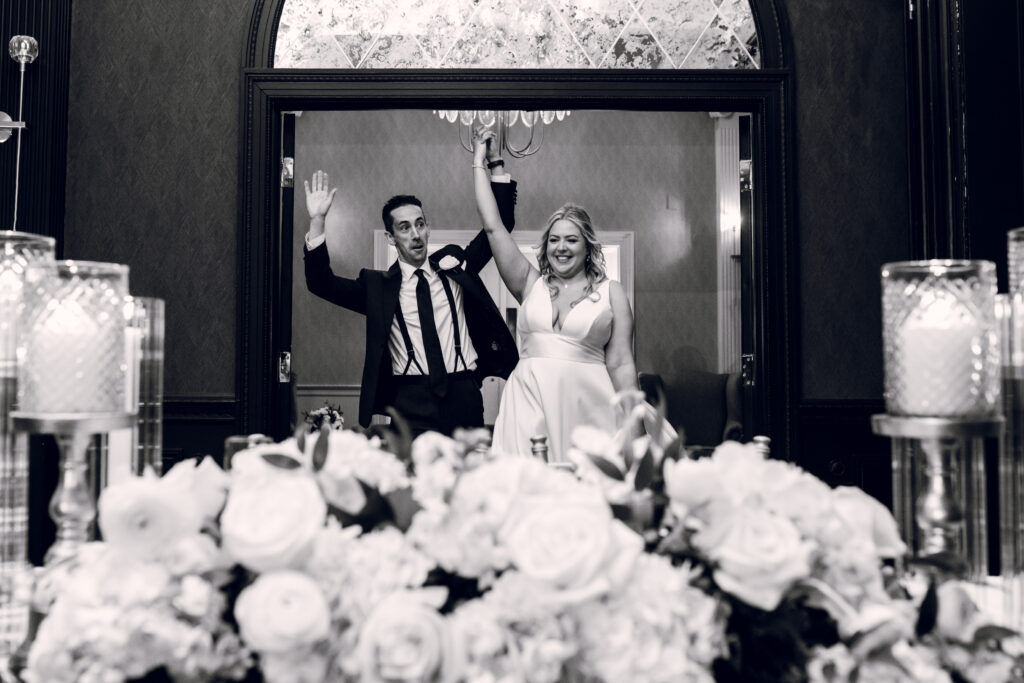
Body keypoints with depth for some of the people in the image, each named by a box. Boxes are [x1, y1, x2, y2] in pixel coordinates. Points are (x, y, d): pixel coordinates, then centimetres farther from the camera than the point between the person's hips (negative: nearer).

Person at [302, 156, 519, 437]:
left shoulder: (453, 265, 11)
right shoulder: (378, 285, 6)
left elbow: (501, 223, 11)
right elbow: (322, 283, -2)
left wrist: (495, 163, 2)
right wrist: (317, 221, -11)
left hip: (464, 396, 2)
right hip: (411, 402, -2)